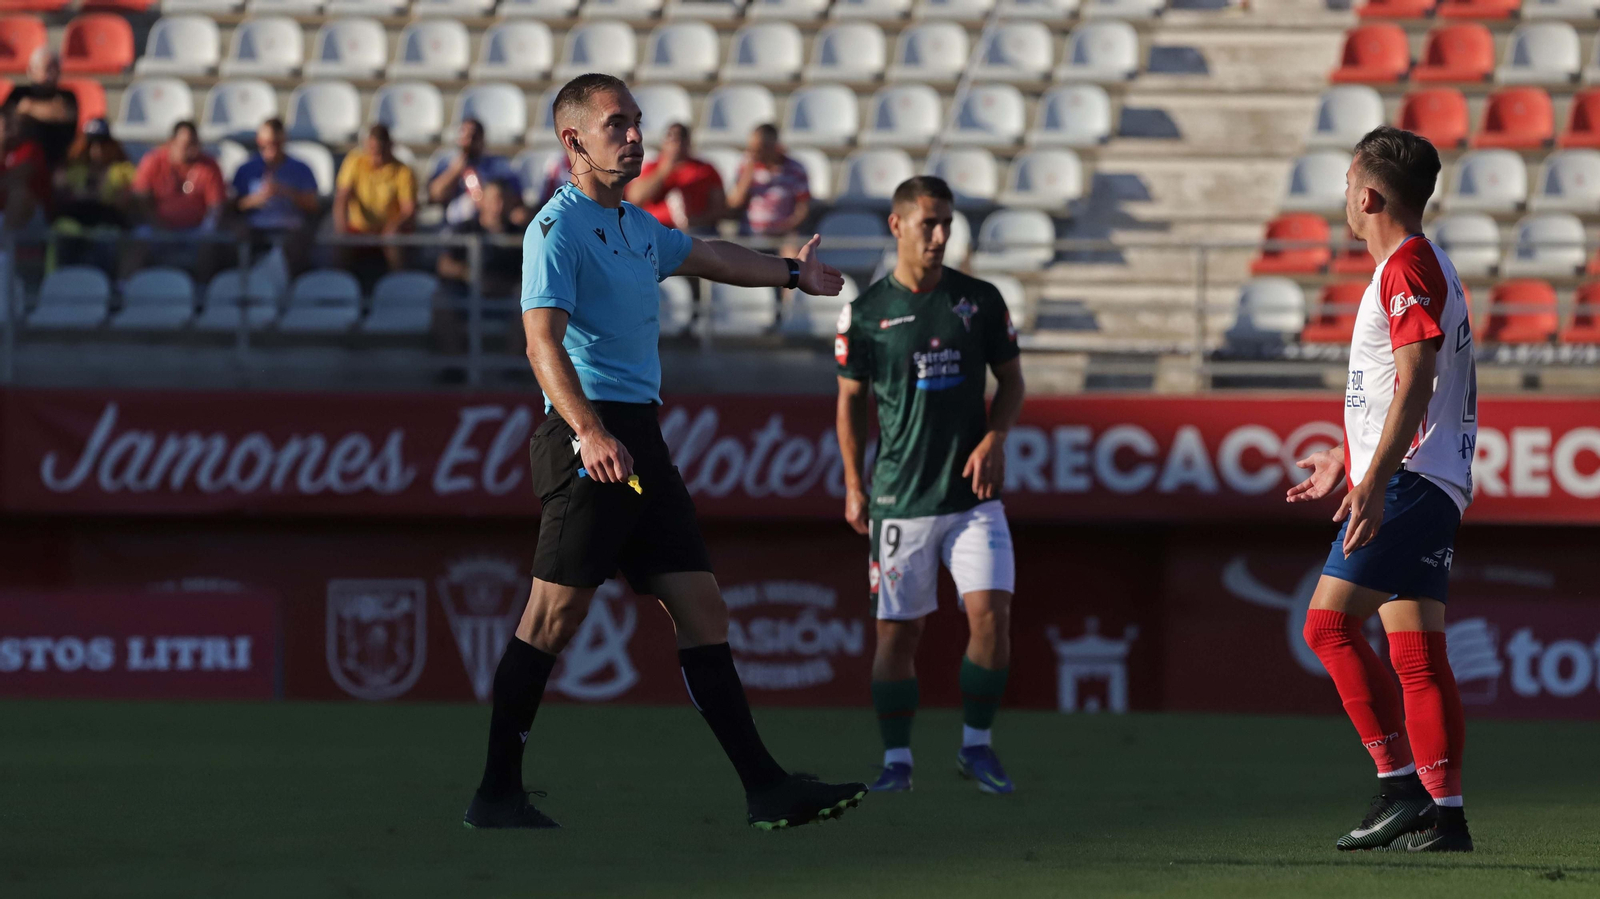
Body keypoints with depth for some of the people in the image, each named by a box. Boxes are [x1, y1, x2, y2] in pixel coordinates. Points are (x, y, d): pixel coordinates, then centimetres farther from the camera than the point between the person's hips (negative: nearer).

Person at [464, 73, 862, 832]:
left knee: (702, 612, 4)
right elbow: (543, 341, -23)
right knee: (554, 619, -8)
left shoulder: (636, 226, 19)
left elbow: (703, 256, 41)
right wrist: (588, 431, -37)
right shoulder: (559, 230, -10)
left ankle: (765, 789, 2)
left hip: (641, 440, 9)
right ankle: (496, 793, -1)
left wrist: (790, 272, 55)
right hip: (591, 437, -9)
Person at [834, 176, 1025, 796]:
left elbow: (1011, 379, 12)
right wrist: (853, 486, 4)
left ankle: (976, 746, 4)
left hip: (973, 491, 1)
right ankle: (896, 759, 11)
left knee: (991, 611, -11)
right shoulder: (865, 313, 0)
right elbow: (850, 400, 8)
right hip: (900, 499, -1)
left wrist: (994, 438, -6)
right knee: (898, 630, 0)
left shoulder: (980, 301, 4)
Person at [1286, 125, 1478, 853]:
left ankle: (1402, 785, -15)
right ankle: (1440, 813, 2)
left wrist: (1374, 478, -27)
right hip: (1429, 484, 10)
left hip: (1407, 482, -10)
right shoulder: (1415, 266, 21)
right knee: (1417, 651, 6)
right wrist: (1347, 458, 37)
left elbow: (1415, 381, -21)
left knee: (1330, 622, -12)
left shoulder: (1407, 268, -12)